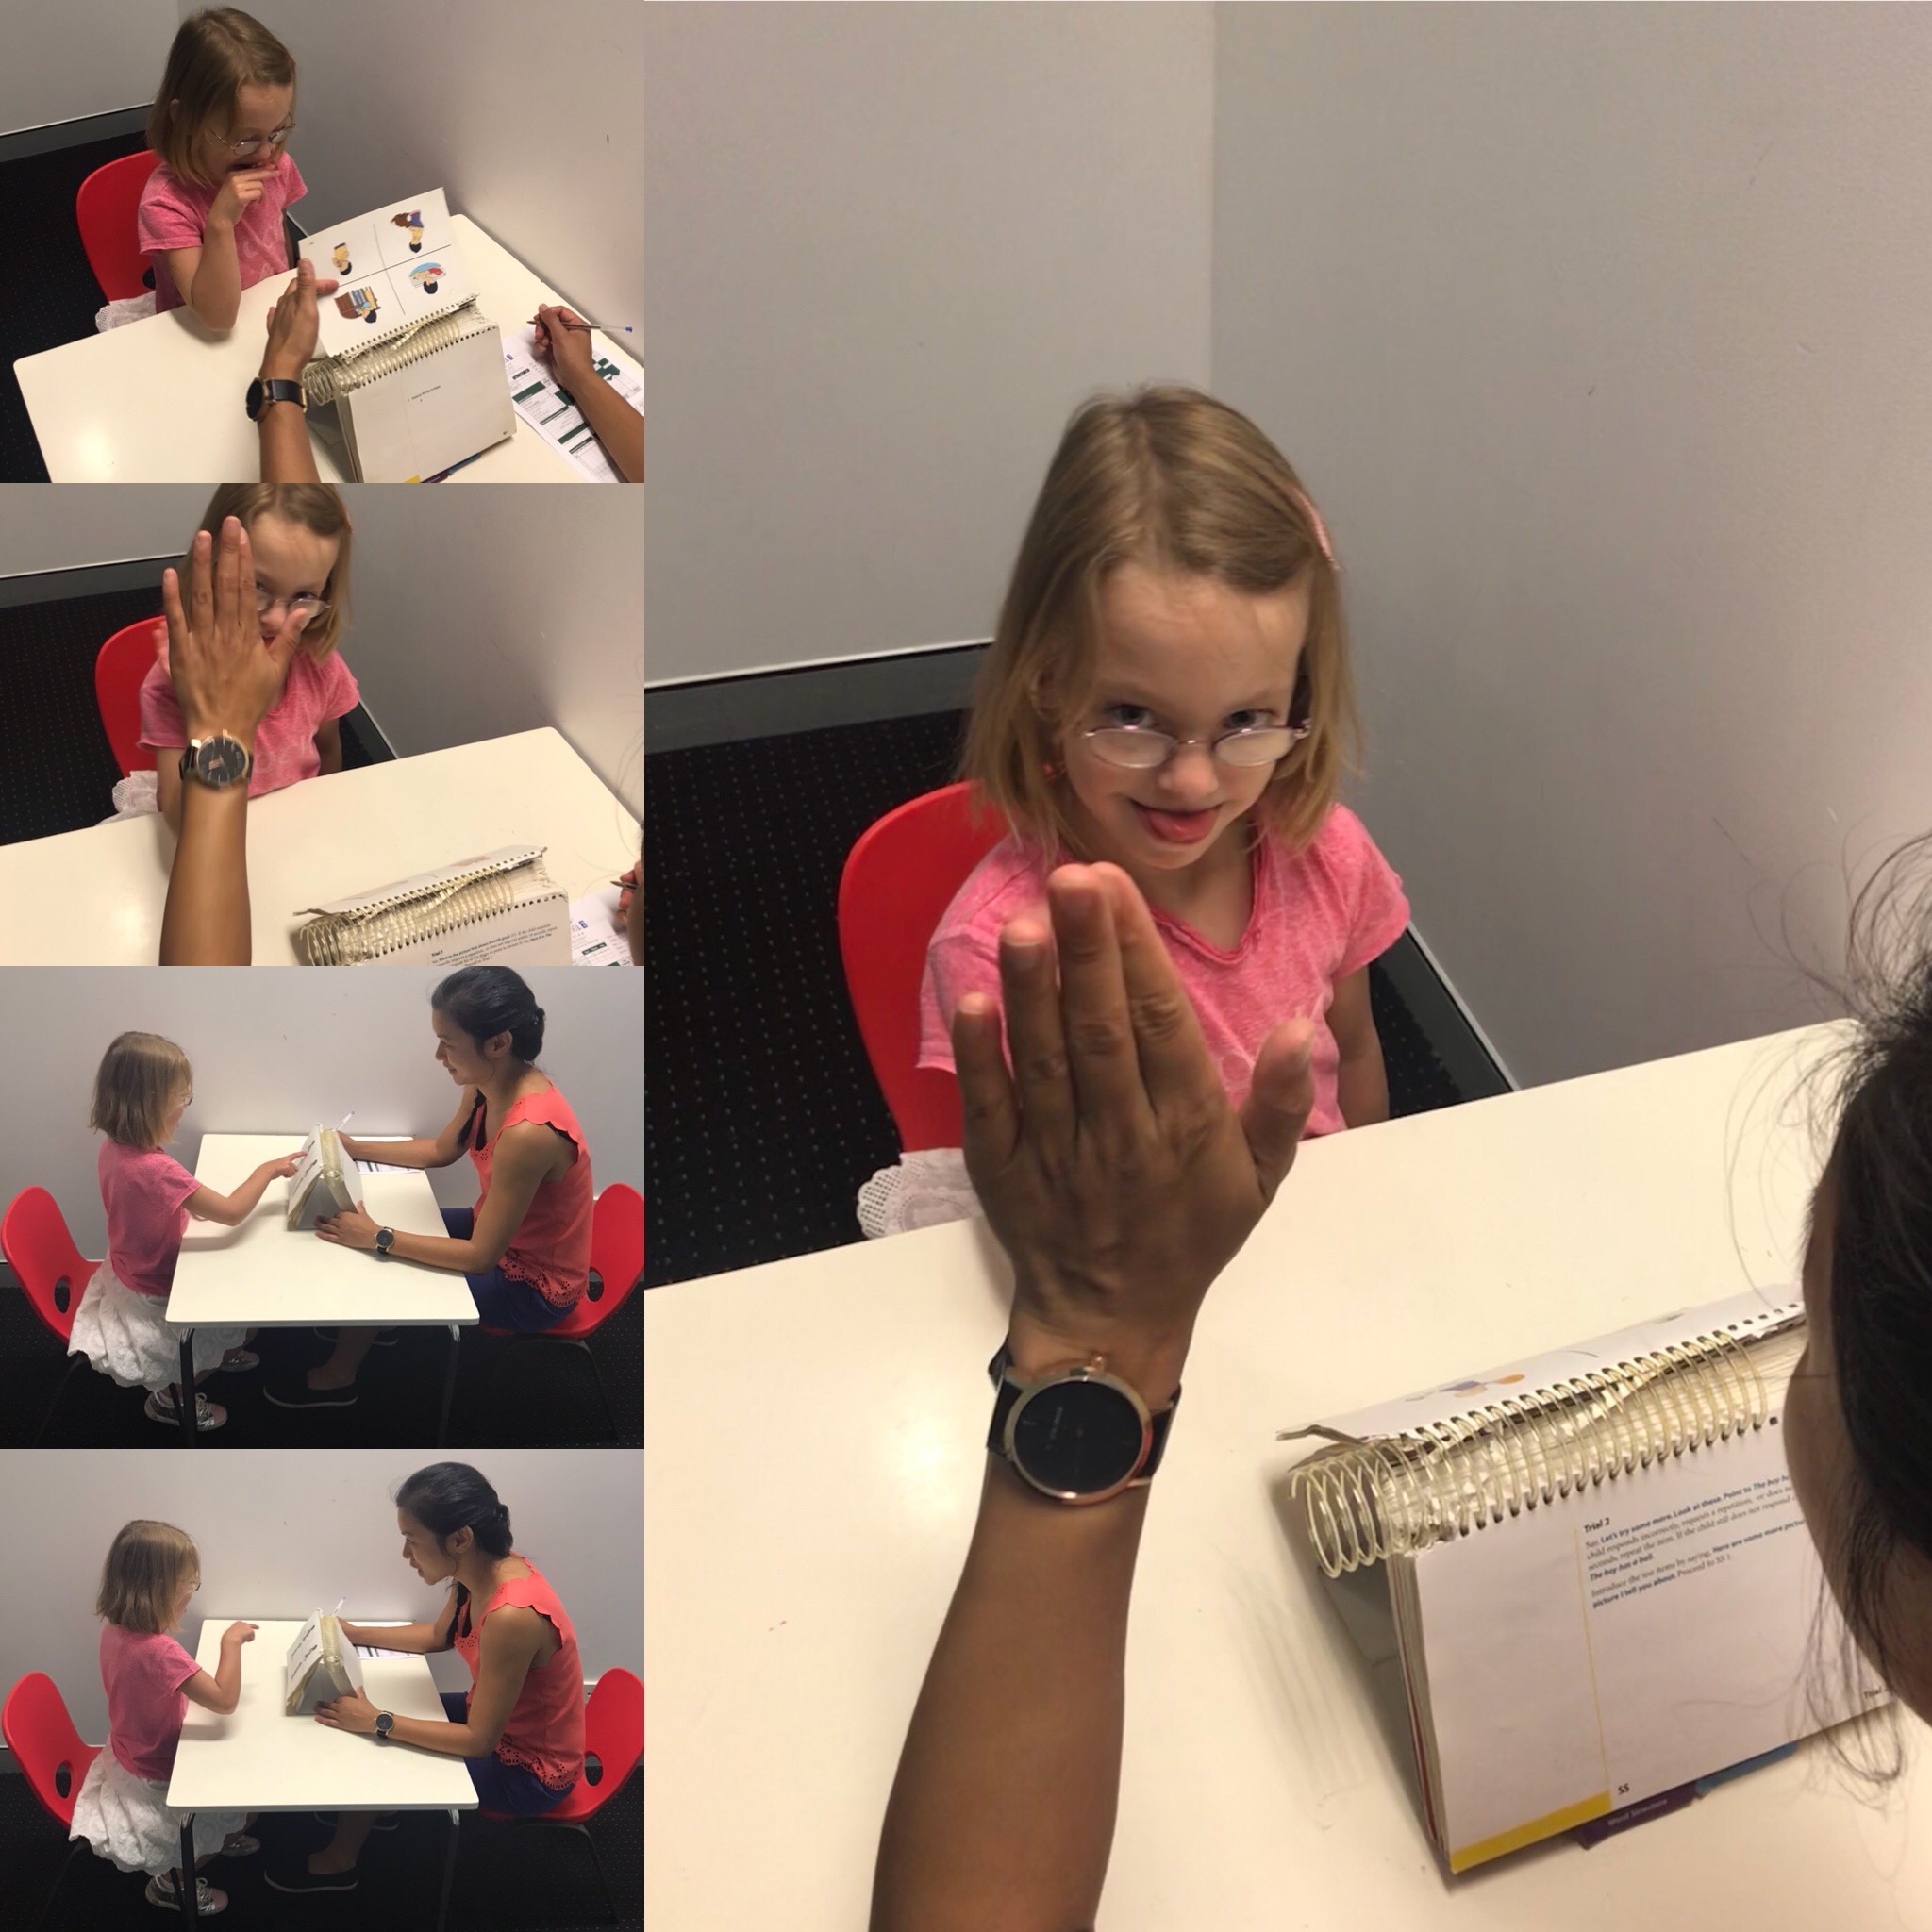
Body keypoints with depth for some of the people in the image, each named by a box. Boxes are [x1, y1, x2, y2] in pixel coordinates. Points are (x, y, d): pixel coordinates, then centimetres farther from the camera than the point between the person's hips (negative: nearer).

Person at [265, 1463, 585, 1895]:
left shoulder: (511, 1616, -37)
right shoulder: (486, 1569, -10)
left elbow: (478, 1741, -28)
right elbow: (438, 1635, 13)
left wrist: (377, 1723, -23)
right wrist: (357, 1634, 7)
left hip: (529, 1772, -8)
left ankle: (337, 1863, 27)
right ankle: (373, 1811, 39)